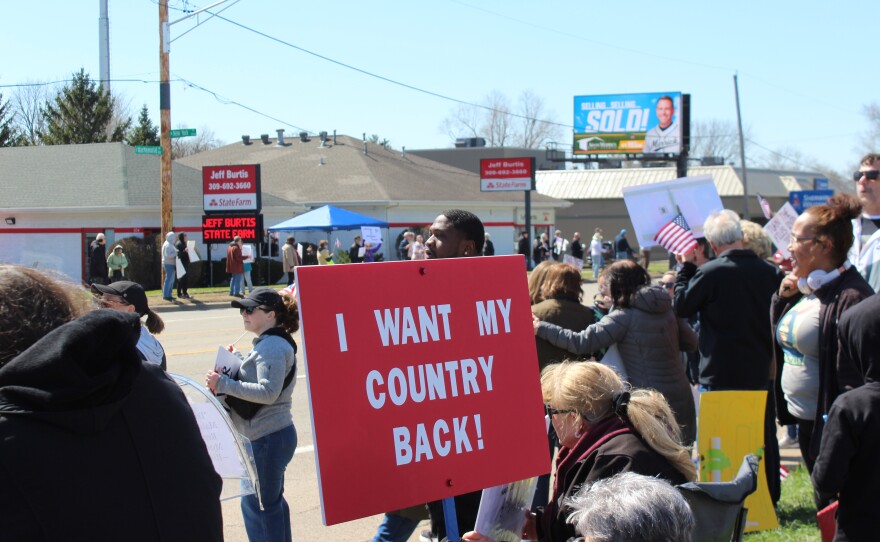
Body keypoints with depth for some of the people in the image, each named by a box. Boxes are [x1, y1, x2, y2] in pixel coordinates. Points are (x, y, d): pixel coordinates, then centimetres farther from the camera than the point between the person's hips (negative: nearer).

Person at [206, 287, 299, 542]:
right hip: (273, 435, 11)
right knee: (272, 500, 18)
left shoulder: (273, 346, -17)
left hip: (267, 439, -11)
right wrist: (238, 359, 9)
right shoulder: (268, 343, 16)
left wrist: (223, 384, -25)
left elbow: (268, 392, -26)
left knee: (257, 503, -5)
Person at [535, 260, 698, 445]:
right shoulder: (666, 309, 8)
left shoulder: (625, 317, -12)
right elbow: (690, 342, 16)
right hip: (683, 400, 7)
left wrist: (541, 328, -8)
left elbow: (581, 343, -16)